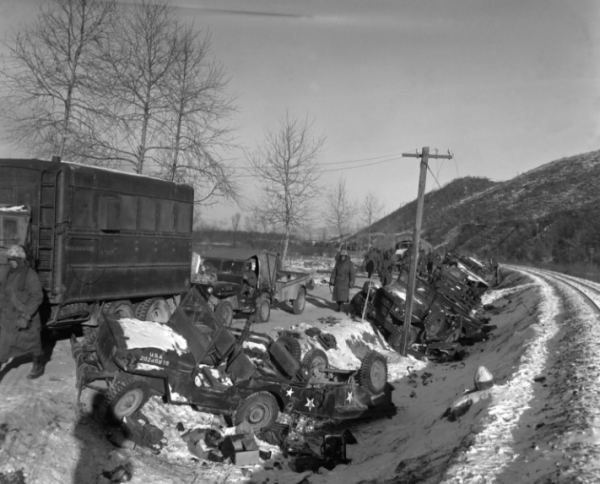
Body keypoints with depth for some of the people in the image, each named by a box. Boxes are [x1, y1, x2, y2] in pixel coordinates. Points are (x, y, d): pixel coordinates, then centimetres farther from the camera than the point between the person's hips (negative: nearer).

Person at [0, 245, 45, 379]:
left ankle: (38, 368, 31)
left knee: (33, 344, 11)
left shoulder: (31, 275, -16)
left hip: (26, 319, -6)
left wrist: (26, 316, -25)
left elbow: (37, 297, -20)